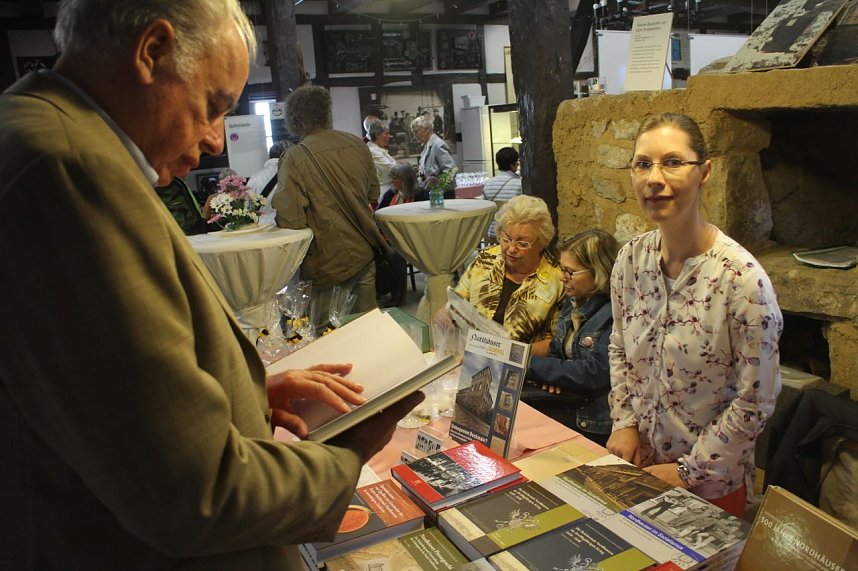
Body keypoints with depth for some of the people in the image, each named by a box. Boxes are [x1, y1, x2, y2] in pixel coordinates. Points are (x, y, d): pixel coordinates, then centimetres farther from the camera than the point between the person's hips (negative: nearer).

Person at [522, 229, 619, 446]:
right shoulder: (573, 302, 9)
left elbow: (593, 373, -23)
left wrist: (529, 365, -20)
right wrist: (551, 375, -8)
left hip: (595, 420, -8)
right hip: (567, 398, 8)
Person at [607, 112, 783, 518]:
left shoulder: (742, 278, -24)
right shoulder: (631, 258, -8)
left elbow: (756, 400, -18)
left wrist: (690, 470, -13)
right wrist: (624, 422, -2)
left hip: (711, 481, -4)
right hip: (638, 464, 5)